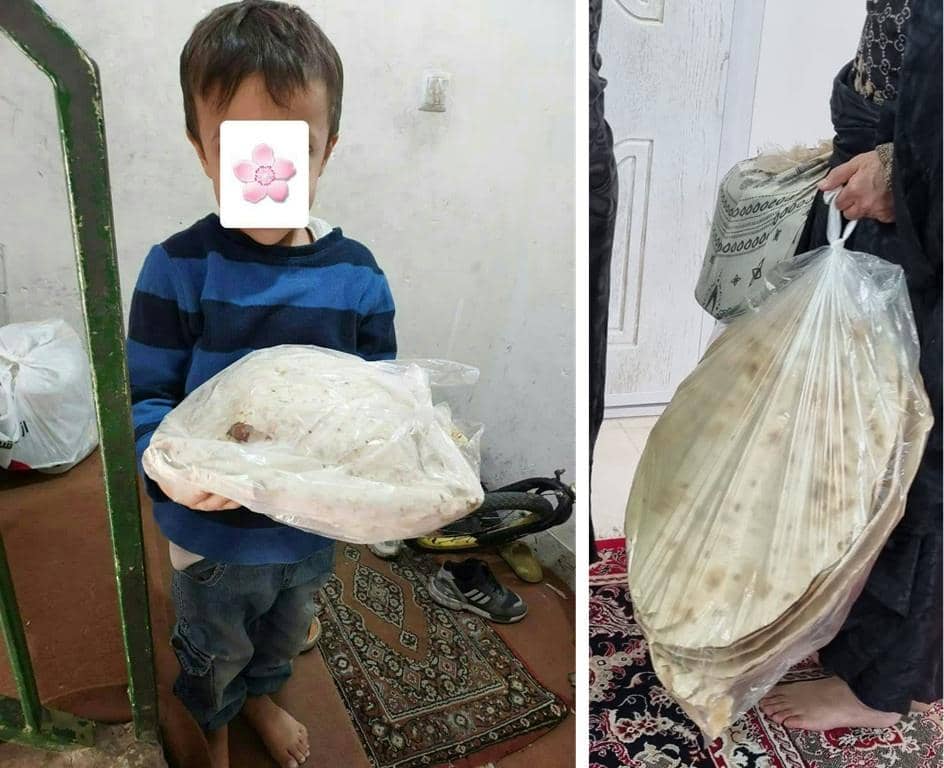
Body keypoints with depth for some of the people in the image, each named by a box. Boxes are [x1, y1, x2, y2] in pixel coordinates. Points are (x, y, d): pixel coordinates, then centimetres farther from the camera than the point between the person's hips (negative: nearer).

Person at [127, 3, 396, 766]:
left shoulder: (357, 276, -14)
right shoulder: (178, 268, -21)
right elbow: (145, 398, -16)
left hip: (314, 525, 3)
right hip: (212, 529, -2)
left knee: (284, 635, 32)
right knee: (214, 653, 27)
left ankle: (263, 697, 66)